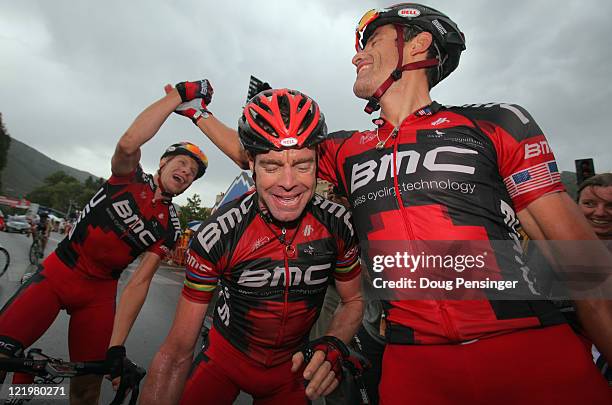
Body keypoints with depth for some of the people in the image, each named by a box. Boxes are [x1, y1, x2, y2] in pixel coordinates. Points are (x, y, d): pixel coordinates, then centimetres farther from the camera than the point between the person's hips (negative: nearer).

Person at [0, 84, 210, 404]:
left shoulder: (169, 227, -3)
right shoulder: (130, 177, -6)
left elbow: (139, 283, -8)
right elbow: (128, 143, -30)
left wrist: (116, 345, -16)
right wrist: (180, 94, -28)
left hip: (98, 292, 2)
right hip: (57, 272, -1)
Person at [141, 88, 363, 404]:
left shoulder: (338, 224, -21)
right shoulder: (217, 233, -27)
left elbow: (352, 300, -5)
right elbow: (178, 351, -20)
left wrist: (332, 346, -23)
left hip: (292, 367, 2)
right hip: (224, 360, -1)